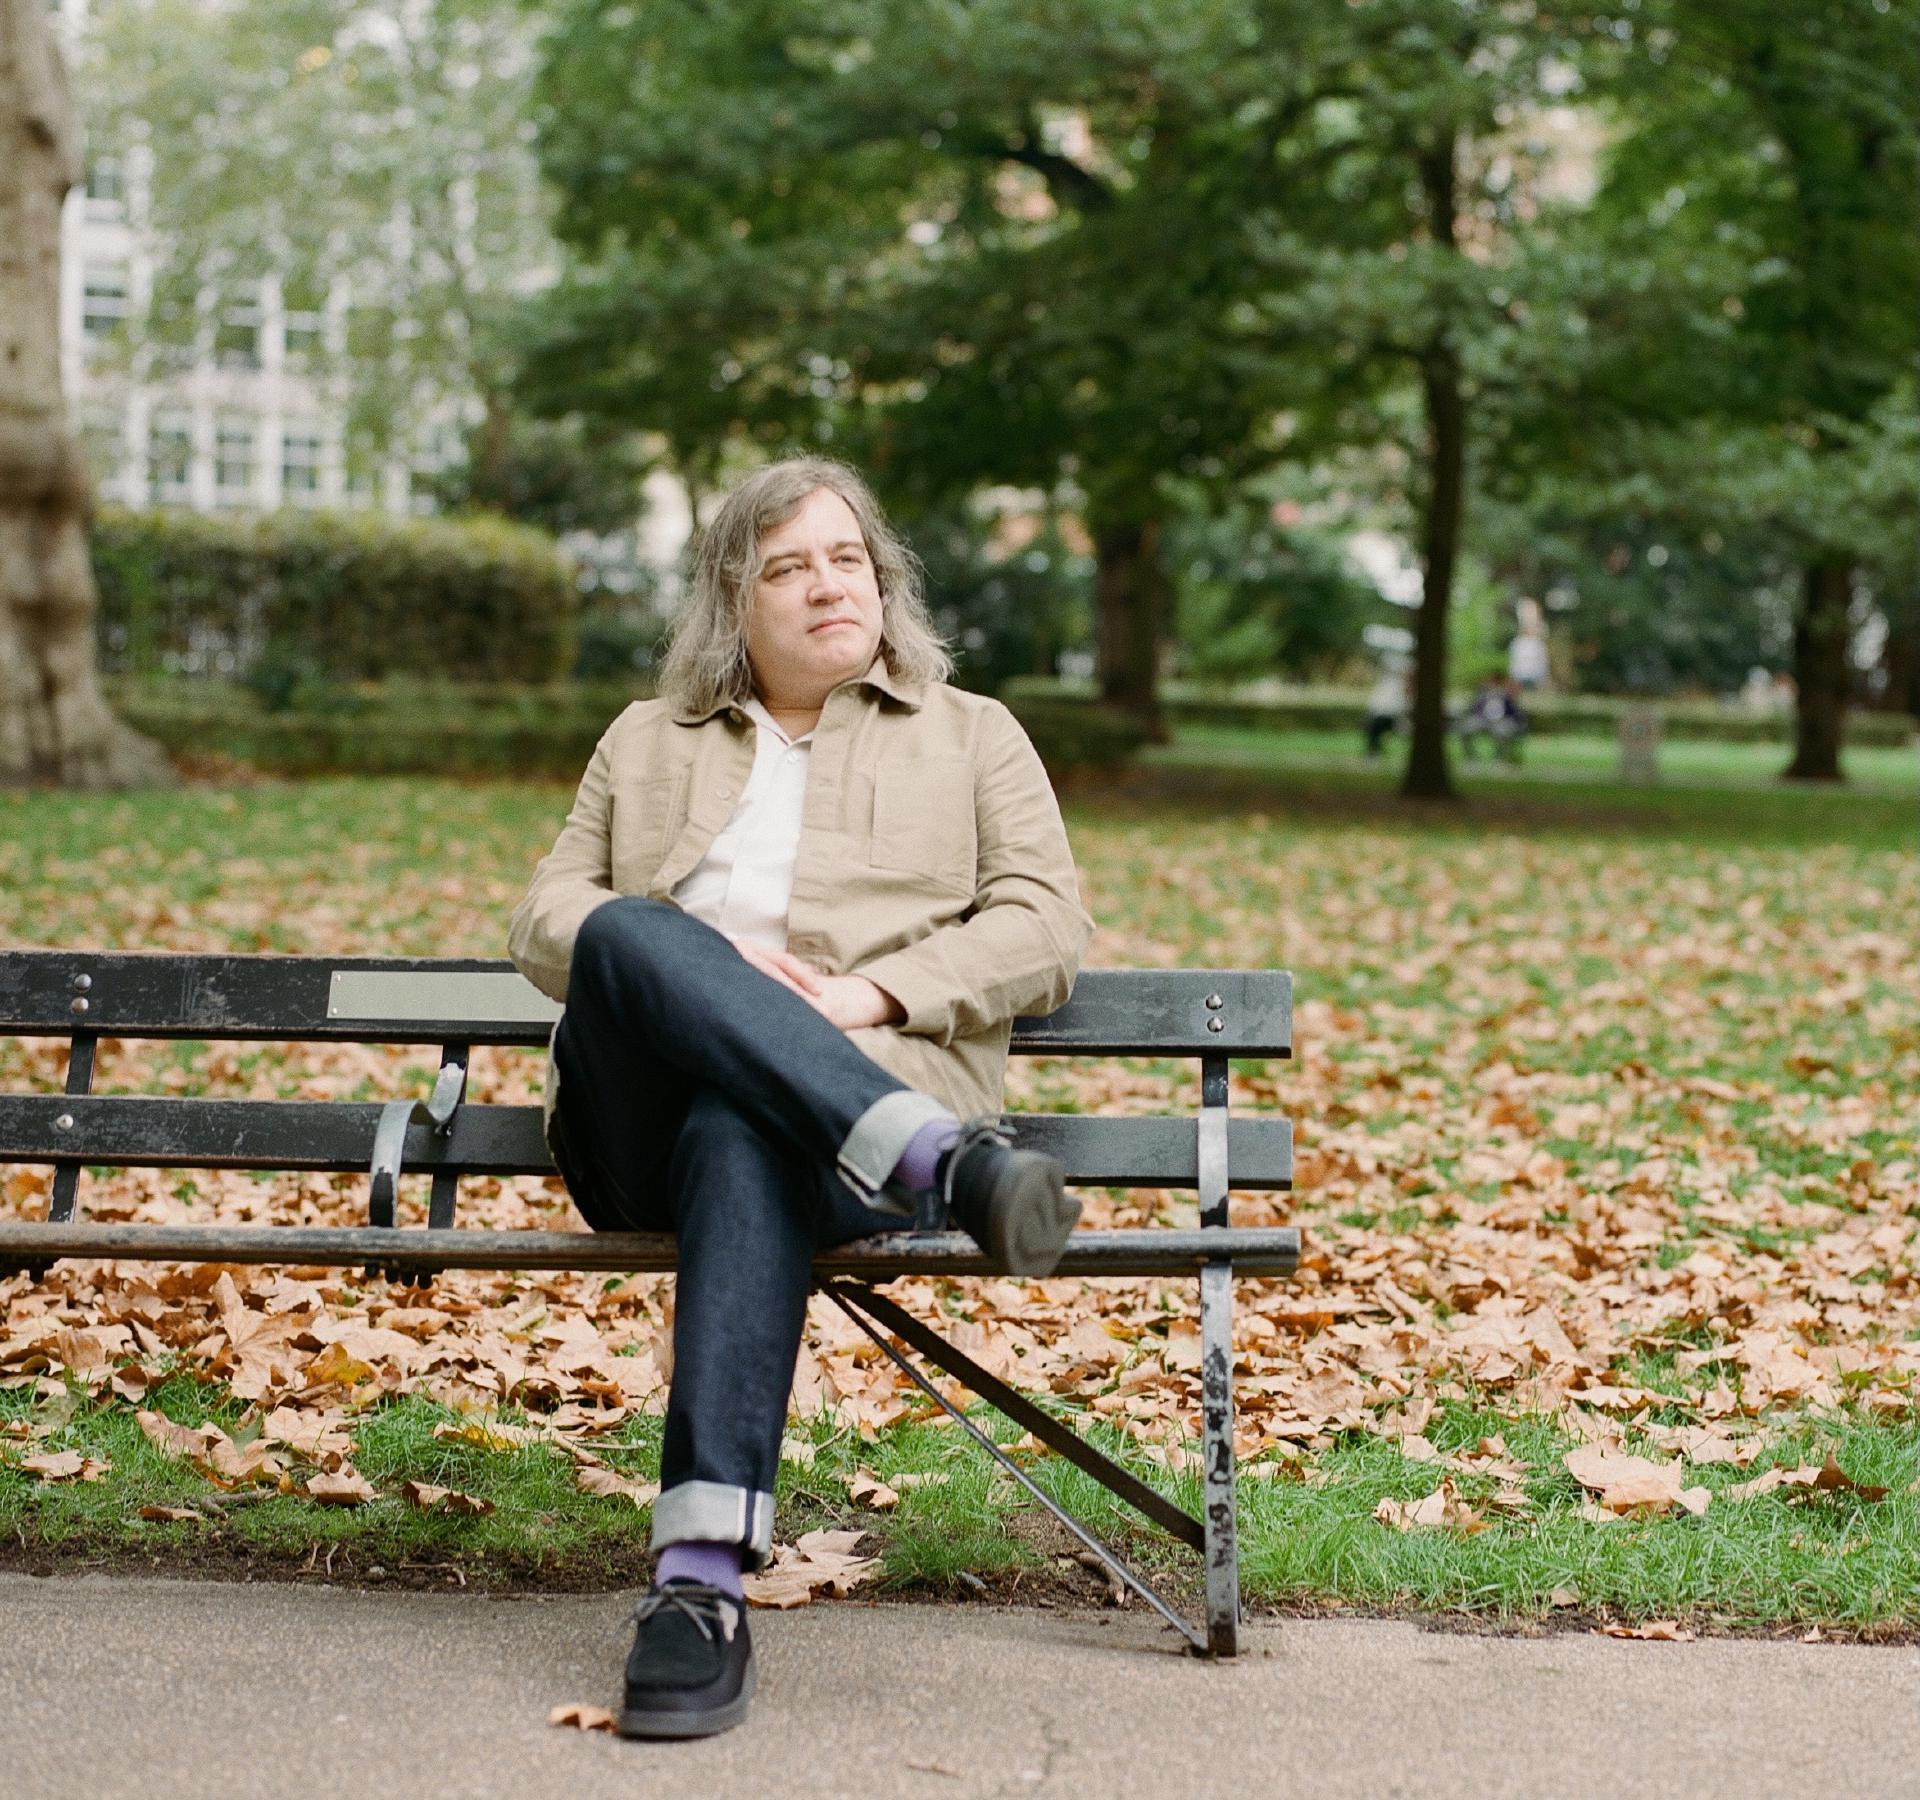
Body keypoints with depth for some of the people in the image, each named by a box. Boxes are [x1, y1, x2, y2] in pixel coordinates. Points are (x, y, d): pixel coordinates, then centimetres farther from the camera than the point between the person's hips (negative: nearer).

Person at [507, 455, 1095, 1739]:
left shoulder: (973, 737, 24)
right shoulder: (647, 743, 29)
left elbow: (1046, 932, 10)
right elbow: (546, 919, 18)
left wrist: (868, 991, -8)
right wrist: (710, 966, -4)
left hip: (873, 1082, -2)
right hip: (639, 1130, 2)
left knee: (746, 1142, -40)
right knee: (634, 934, -33)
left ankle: (704, 1582, -50)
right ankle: (948, 1162, -46)